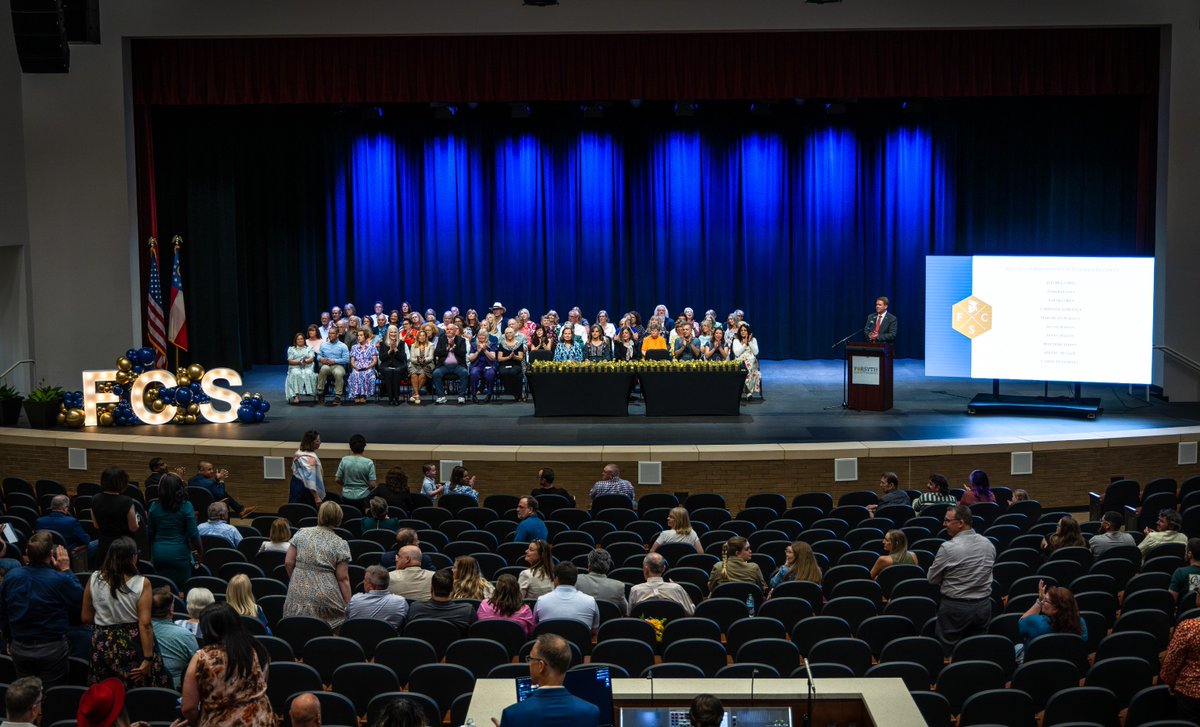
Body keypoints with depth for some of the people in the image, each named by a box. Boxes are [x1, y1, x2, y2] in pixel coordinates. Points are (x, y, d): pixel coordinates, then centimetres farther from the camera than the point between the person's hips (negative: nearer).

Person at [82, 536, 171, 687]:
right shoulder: (141, 584, -15)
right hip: (134, 645, -3)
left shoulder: (94, 580, -5)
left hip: (103, 645, 3)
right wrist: (147, 659, -13)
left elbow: (86, 618, 4)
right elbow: (144, 624, -17)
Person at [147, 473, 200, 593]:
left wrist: (151, 555, 23)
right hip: (179, 555, -4)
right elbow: (193, 534, -9)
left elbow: (149, 533, 9)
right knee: (180, 590, 3)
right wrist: (199, 550, 8)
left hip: (159, 553, 4)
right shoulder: (186, 507, -10)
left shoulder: (154, 506, 0)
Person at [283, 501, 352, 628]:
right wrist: (348, 606, 2)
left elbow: (288, 563, 5)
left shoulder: (301, 534, 5)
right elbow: (343, 579, -4)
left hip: (297, 595, 3)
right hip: (325, 597, -3)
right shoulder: (340, 545, -3)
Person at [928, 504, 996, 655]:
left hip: (955, 607, -6)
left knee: (948, 653, 3)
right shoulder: (988, 544, 1)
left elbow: (932, 579, -6)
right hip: (984, 606, 6)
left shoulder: (948, 548, -17)